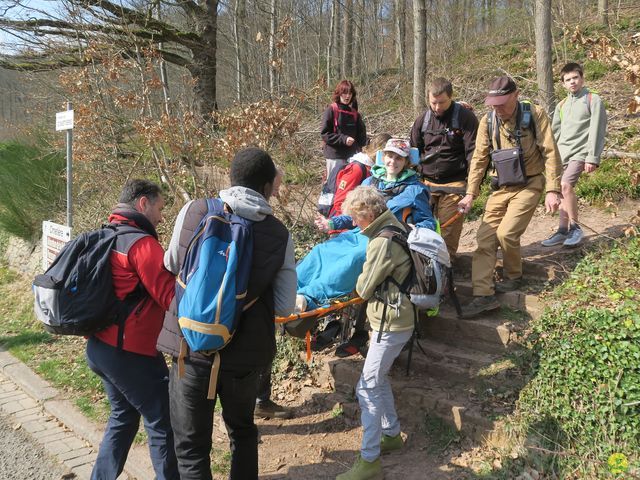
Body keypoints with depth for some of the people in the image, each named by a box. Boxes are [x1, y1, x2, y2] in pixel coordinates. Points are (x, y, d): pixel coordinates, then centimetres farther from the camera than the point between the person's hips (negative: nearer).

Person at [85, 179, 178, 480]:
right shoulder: (141, 243, -17)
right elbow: (172, 296, -19)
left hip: (99, 347, 9)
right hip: (130, 353, -9)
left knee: (123, 416, 23)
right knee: (162, 423, 3)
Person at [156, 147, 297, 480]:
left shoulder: (193, 211, -7)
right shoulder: (279, 234, -6)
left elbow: (171, 267, 8)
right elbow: (284, 306, -3)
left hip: (191, 345, -1)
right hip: (243, 352, 2)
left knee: (192, 446, 11)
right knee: (242, 430, 27)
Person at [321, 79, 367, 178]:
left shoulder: (354, 113, 10)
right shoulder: (331, 110, -5)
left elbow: (361, 133, 16)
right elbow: (324, 134, -9)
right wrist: (343, 139, -18)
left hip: (352, 155, 5)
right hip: (335, 156, -5)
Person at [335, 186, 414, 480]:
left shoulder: (382, 243, -23)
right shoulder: (395, 227, 7)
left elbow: (364, 288, -15)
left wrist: (362, 280, 4)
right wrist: (368, 282, 2)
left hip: (390, 325, -10)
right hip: (397, 318, 10)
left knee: (368, 387, -4)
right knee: (378, 379, 21)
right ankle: (391, 434, 35)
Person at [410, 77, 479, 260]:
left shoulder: (465, 118, -5)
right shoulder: (423, 120, 9)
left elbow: (473, 152, -7)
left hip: (454, 184, -4)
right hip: (426, 183, 4)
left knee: (449, 231, -4)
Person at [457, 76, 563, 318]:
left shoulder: (535, 115, -12)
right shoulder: (488, 122, -2)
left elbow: (550, 153, -11)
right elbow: (479, 159, 2)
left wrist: (553, 190, -16)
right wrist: (470, 193, -3)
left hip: (528, 185, -4)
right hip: (501, 187, 4)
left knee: (506, 233, -17)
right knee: (485, 238, -4)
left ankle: (514, 277, 11)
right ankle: (483, 295, -3)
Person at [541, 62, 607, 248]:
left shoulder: (593, 100, 0)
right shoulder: (562, 105, 18)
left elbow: (596, 131, -7)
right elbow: (555, 133, 20)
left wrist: (592, 158, -13)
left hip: (580, 152, -6)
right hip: (562, 153, 6)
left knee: (565, 185, -24)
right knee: (563, 191, 3)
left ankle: (575, 228, -12)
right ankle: (563, 231, 11)